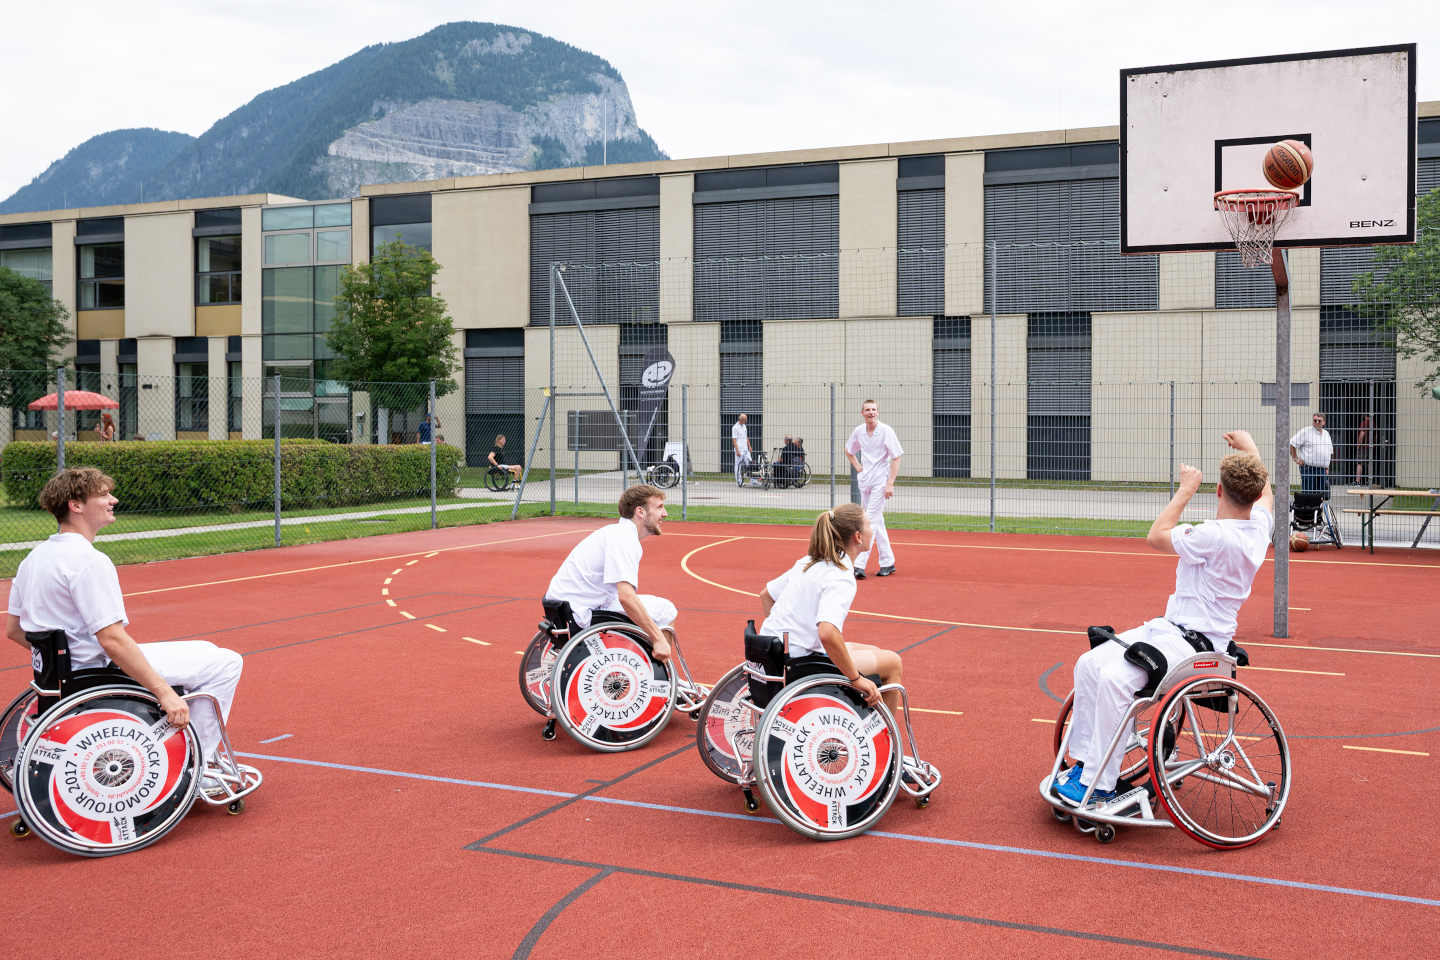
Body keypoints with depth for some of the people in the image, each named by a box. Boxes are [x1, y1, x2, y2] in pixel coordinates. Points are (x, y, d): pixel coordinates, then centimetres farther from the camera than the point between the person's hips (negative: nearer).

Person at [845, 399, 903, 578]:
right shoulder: (858, 431, 6)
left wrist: (890, 484, -16)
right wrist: (857, 465, 11)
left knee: (870, 522, -12)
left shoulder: (886, 431, -10)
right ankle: (888, 562, 20)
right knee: (877, 522, 11)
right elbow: (848, 451, 27)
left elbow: (896, 458, -10)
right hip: (865, 482, 6)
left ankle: (859, 565, -17)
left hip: (880, 483, -6)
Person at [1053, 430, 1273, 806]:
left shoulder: (1215, 535, -22)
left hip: (1192, 642, -10)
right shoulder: (1259, 525, 4)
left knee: (1115, 679, -30)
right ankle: (1084, 761, 4)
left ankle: (1100, 785, -24)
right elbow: (1265, 492, 29)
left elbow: (1157, 536, -7)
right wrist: (1249, 447, 41)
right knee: (1089, 664, 1)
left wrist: (1186, 490, 2)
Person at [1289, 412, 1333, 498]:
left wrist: (1327, 467, 17)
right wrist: (1295, 459, -7)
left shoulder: (1326, 433, 18)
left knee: (1324, 496, 3)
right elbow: (1292, 444, -4)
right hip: (1309, 468, -6)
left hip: (1323, 470, 6)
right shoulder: (1306, 432, -3)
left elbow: (1330, 451, 26)